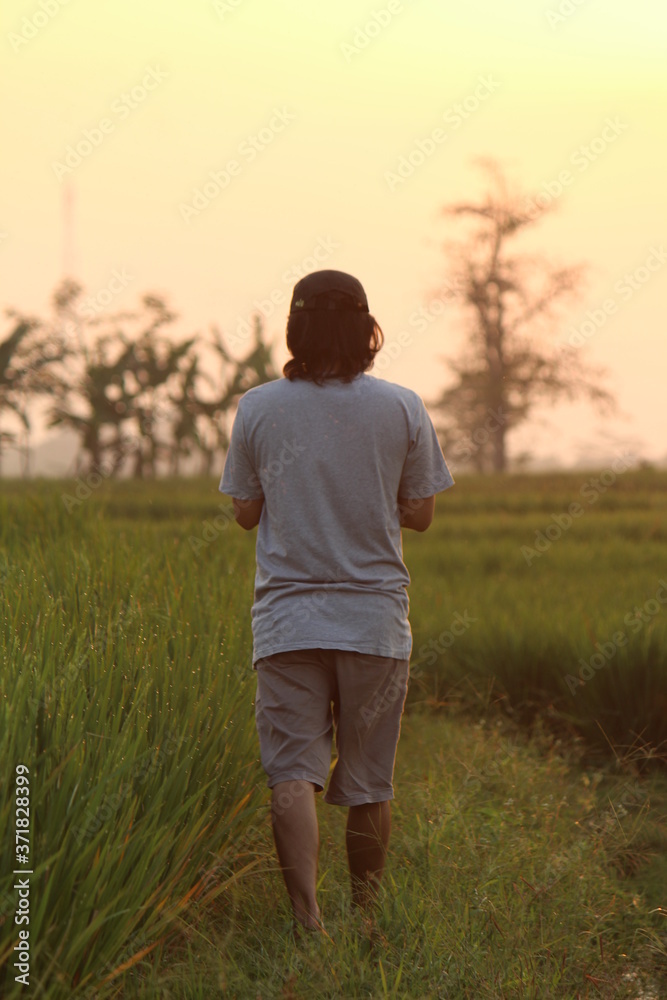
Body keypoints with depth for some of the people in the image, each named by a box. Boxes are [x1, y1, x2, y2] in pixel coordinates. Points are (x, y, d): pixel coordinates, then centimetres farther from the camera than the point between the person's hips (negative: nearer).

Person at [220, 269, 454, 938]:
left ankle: (306, 915, -20)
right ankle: (365, 919, 26)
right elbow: (419, 515, 3)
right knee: (369, 782, 12)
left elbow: (245, 513, 6)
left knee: (292, 772, -3)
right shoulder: (402, 408, -3)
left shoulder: (257, 409, -1)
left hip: (288, 618, -1)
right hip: (375, 614, 1)